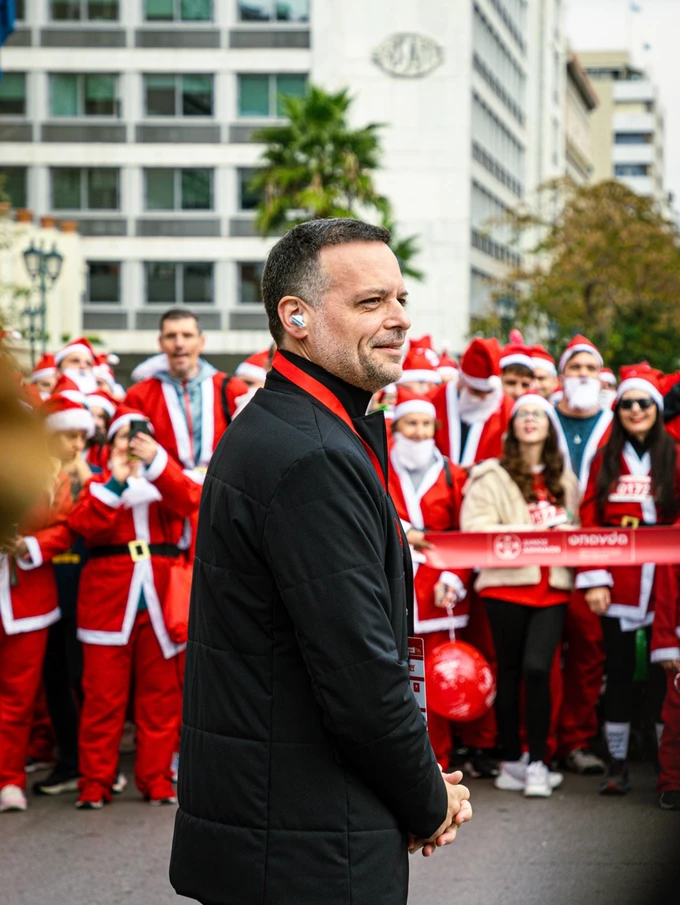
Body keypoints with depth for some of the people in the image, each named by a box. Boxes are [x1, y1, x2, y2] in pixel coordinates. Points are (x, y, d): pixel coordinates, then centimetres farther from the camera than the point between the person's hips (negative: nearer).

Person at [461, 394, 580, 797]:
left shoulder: (565, 480, 17)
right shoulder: (491, 477, 1)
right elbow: (474, 526, -9)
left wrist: (567, 531, 0)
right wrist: (529, 532, -14)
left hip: (553, 586, 2)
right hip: (507, 584, -2)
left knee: (537, 669, -11)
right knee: (510, 672, 5)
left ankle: (537, 764, -4)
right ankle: (512, 760, 16)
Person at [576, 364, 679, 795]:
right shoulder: (605, 460, 8)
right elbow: (589, 521, 4)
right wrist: (593, 579, -5)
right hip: (618, 586, 2)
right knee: (619, 670, 6)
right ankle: (617, 763, 14)